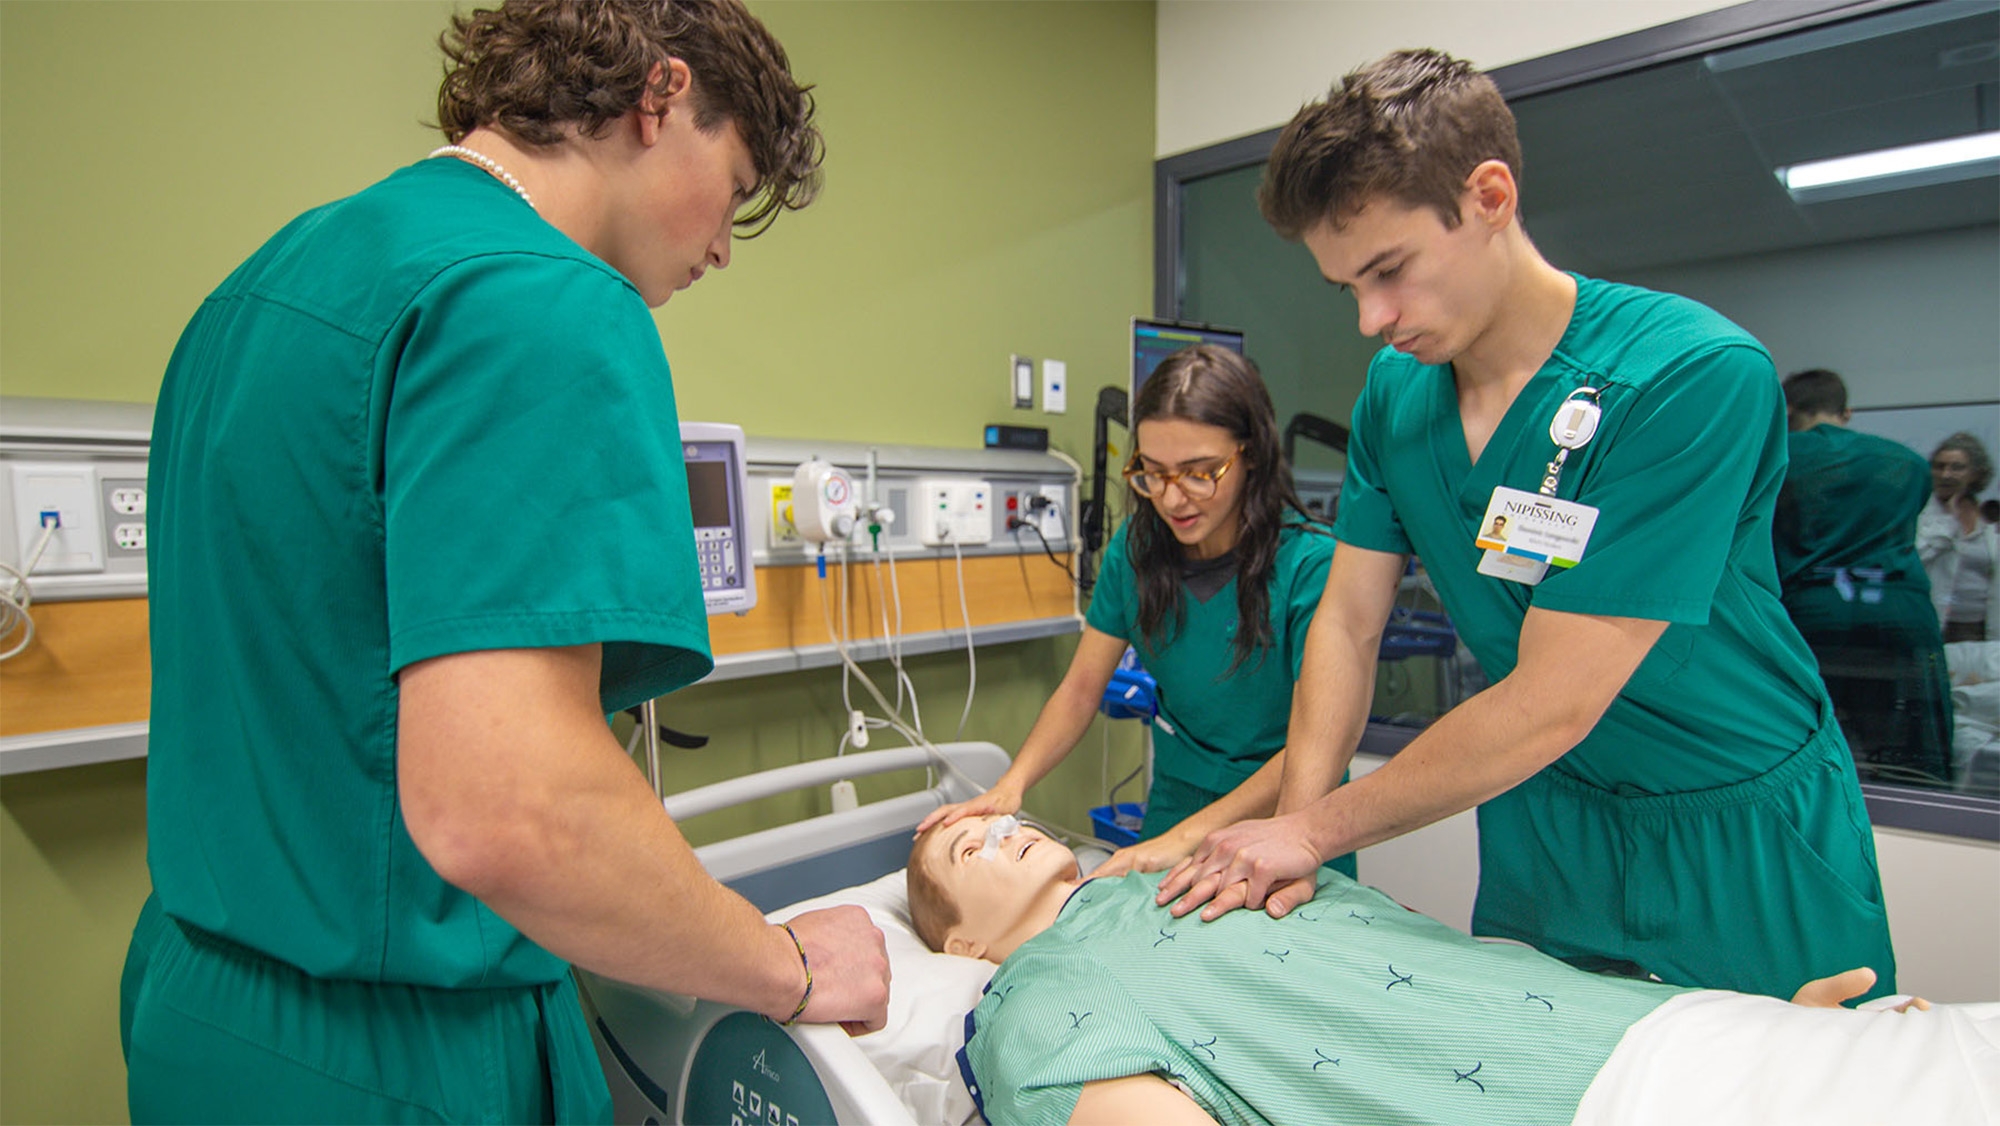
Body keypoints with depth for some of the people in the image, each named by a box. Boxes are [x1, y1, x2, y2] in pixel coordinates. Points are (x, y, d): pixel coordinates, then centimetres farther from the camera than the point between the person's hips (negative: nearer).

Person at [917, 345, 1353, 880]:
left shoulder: (1309, 562, -17)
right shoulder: (1137, 545, -3)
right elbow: (1080, 690, 2)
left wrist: (1185, 839, -25)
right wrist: (1011, 785, -13)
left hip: (1284, 823, -3)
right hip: (1172, 811, 3)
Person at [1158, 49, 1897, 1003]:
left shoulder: (1694, 377, -26)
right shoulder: (1394, 389, -7)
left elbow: (1550, 704, -28)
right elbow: (1347, 623, -5)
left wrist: (1317, 828, -21)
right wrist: (1294, 820, -16)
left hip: (1740, 843, -4)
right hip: (1541, 820, 5)